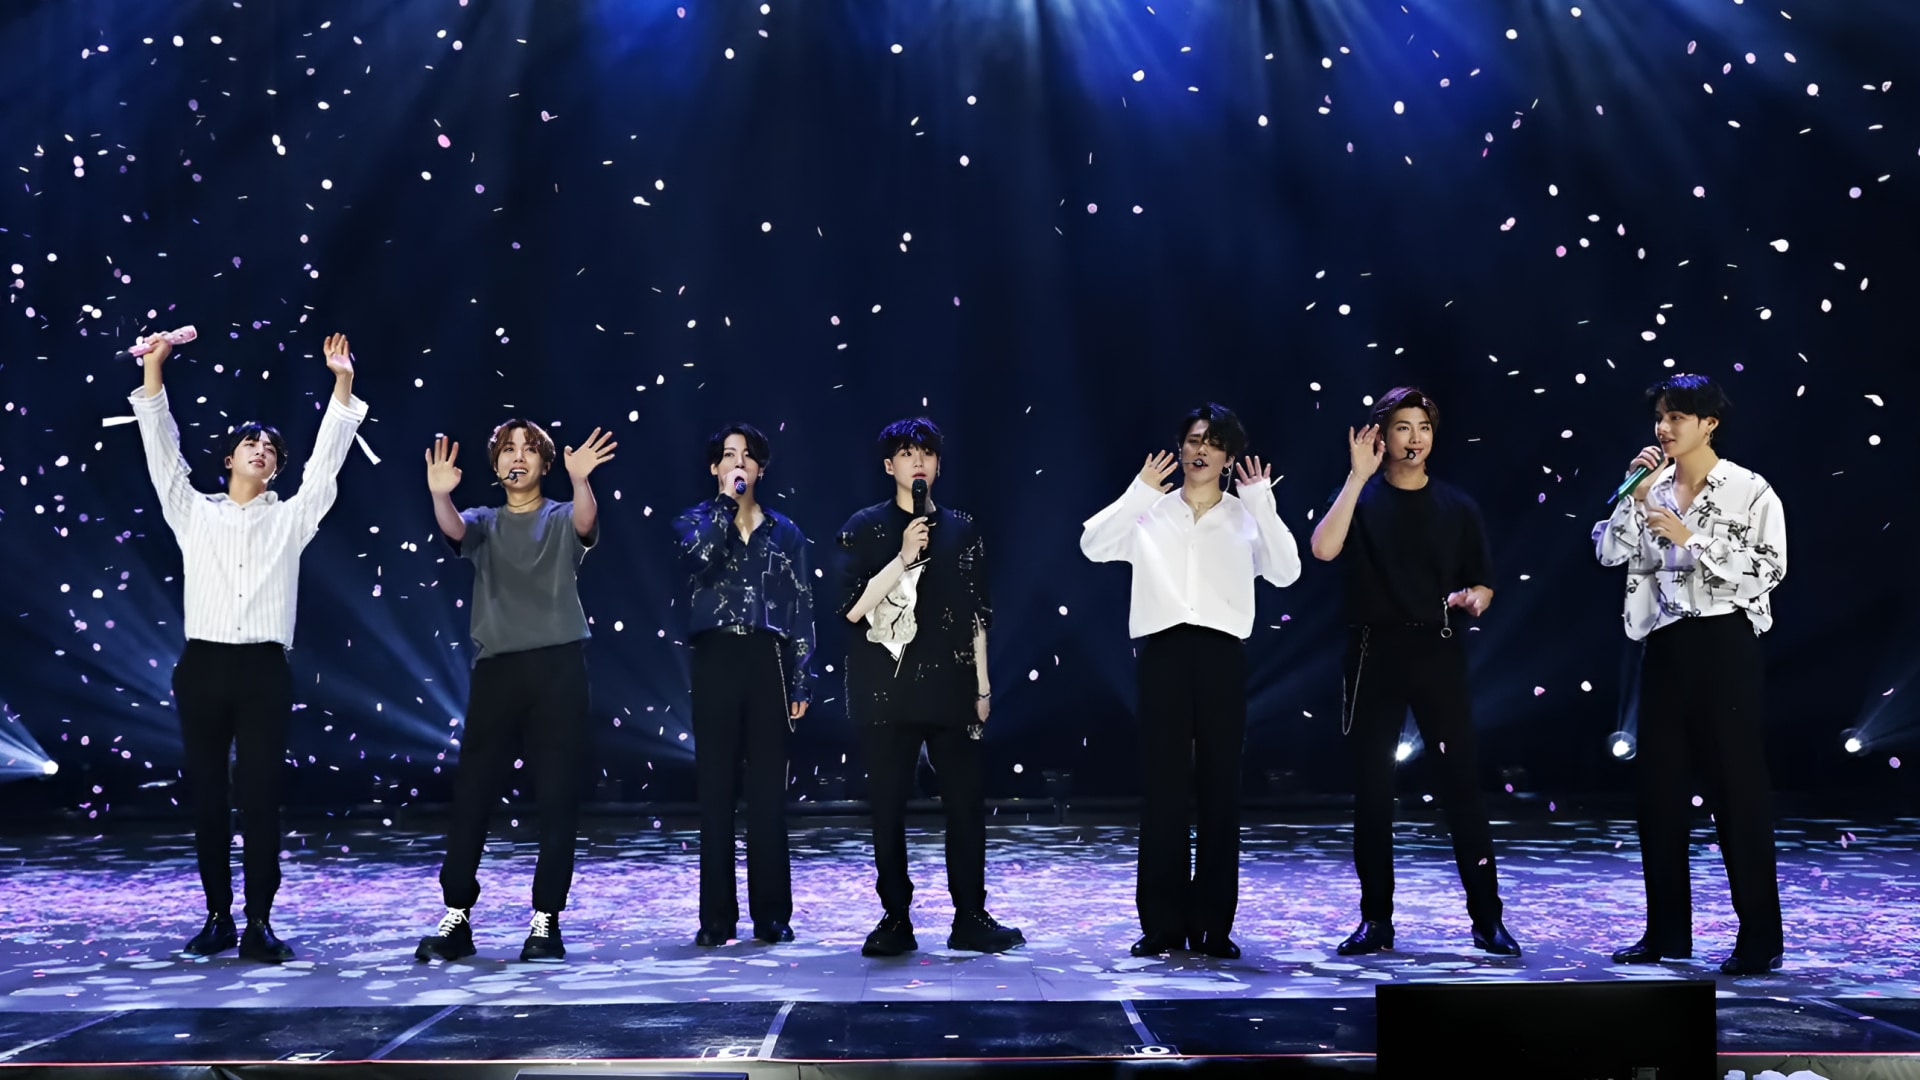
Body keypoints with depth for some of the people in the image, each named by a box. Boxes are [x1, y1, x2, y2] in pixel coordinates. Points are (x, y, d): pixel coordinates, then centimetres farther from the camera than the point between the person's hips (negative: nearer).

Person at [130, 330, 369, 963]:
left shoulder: (291, 518, 13)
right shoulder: (194, 513, 13)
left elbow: (326, 459, 8)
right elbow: (162, 449, 8)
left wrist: (343, 384, 2)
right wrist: (155, 370, 0)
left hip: (264, 669, -1)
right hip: (203, 666, 1)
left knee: (260, 798, -4)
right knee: (206, 797, 4)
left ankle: (259, 923, -1)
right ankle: (218, 917, 14)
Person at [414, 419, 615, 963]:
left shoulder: (563, 519, 10)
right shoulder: (484, 522, 14)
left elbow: (586, 522, -14)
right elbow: (453, 529, -9)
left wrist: (580, 481, -37)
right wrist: (440, 494, -32)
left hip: (558, 667, -1)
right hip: (495, 667, 2)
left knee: (558, 798, -1)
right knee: (470, 794, 0)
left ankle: (546, 921, 6)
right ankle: (456, 919, 8)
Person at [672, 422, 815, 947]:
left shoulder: (784, 531, 11)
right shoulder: (695, 520, 8)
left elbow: (801, 609, 9)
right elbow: (697, 558, -17)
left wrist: (800, 681, 3)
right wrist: (726, 500, -12)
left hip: (769, 661, 1)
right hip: (716, 659, -1)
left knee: (768, 789, 1)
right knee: (716, 787, 0)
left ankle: (771, 914, 8)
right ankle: (717, 916, 5)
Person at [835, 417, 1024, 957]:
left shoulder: (962, 529, 11)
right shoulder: (864, 528, 3)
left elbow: (977, 615, 13)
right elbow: (852, 609, -7)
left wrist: (983, 687, 10)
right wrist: (902, 558, -15)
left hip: (951, 689, 2)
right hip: (886, 691, -2)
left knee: (967, 803, 0)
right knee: (888, 806, 1)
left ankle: (970, 917, 9)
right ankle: (896, 918, 11)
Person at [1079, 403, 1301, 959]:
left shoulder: (1246, 516, 10)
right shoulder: (1151, 513, 10)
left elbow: (1286, 572, -4)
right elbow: (1092, 545, -3)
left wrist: (1263, 504, -8)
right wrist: (1139, 492, -8)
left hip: (1221, 652, 0)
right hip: (1165, 649, 0)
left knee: (1220, 788, 2)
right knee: (1163, 788, 0)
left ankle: (1213, 925, 9)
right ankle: (1162, 924, 6)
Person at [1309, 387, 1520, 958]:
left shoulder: (1457, 506, 10)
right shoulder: (1361, 498, 4)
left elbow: (1483, 584, 14)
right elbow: (1323, 548, -16)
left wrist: (1474, 599, -9)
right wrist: (1358, 475, -16)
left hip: (1438, 653, 1)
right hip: (1374, 653, -1)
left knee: (1462, 780, -4)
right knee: (1371, 788, 3)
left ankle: (1487, 918, 2)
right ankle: (1376, 919, 12)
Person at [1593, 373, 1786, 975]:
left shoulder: (1750, 491, -3)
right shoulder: (1653, 493, 11)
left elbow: (1770, 568, -11)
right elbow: (1609, 552, 2)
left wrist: (1691, 540, -15)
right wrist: (1636, 494, -7)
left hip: (1725, 646, -5)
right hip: (1664, 647, 6)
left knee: (1737, 789, -3)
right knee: (1659, 786, 7)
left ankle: (1760, 937, 4)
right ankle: (1667, 932, 16)